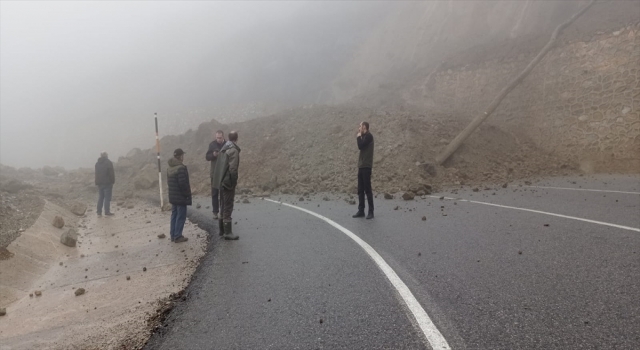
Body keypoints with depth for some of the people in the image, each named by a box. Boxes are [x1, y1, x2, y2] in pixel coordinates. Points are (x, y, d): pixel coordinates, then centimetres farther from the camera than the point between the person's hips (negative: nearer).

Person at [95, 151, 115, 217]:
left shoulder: (97, 163, 13)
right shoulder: (109, 163, -8)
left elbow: (96, 174, 17)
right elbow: (112, 173, -12)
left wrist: (97, 182, 19)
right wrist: (113, 181, -5)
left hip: (99, 183, 6)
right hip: (107, 183, -6)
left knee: (100, 198, 11)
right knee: (107, 198, -3)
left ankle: (99, 212, 11)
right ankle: (107, 212, -3)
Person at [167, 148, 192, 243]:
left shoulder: (169, 168, 9)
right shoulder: (181, 168, -20)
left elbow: (168, 182, 14)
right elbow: (183, 183, -23)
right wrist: (187, 193, -9)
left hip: (173, 197, 9)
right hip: (181, 197, -9)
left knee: (174, 215, 16)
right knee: (181, 216, -1)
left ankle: (173, 235, 22)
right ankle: (178, 236, 2)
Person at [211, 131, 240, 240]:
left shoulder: (223, 149, 11)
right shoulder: (234, 150, -15)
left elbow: (219, 166, 13)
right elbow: (233, 169, -21)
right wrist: (234, 182, -11)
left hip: (221, 181, 8)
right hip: (228, 182, -8)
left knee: (223, 206, 16)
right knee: (228, 207, -4)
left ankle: (222, 230, 24)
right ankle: (227, 232, -1)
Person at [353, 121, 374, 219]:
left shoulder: (368, 136, -8)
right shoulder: (364, 136, 18)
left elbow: (360, 146, -17)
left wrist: (359, 137, -5)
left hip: (366, 166, -9)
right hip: (361, 166, 9)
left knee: (367, 189, -8)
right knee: (360, 190, 8)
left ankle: (371, 211, -4)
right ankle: (361, 210, 12)